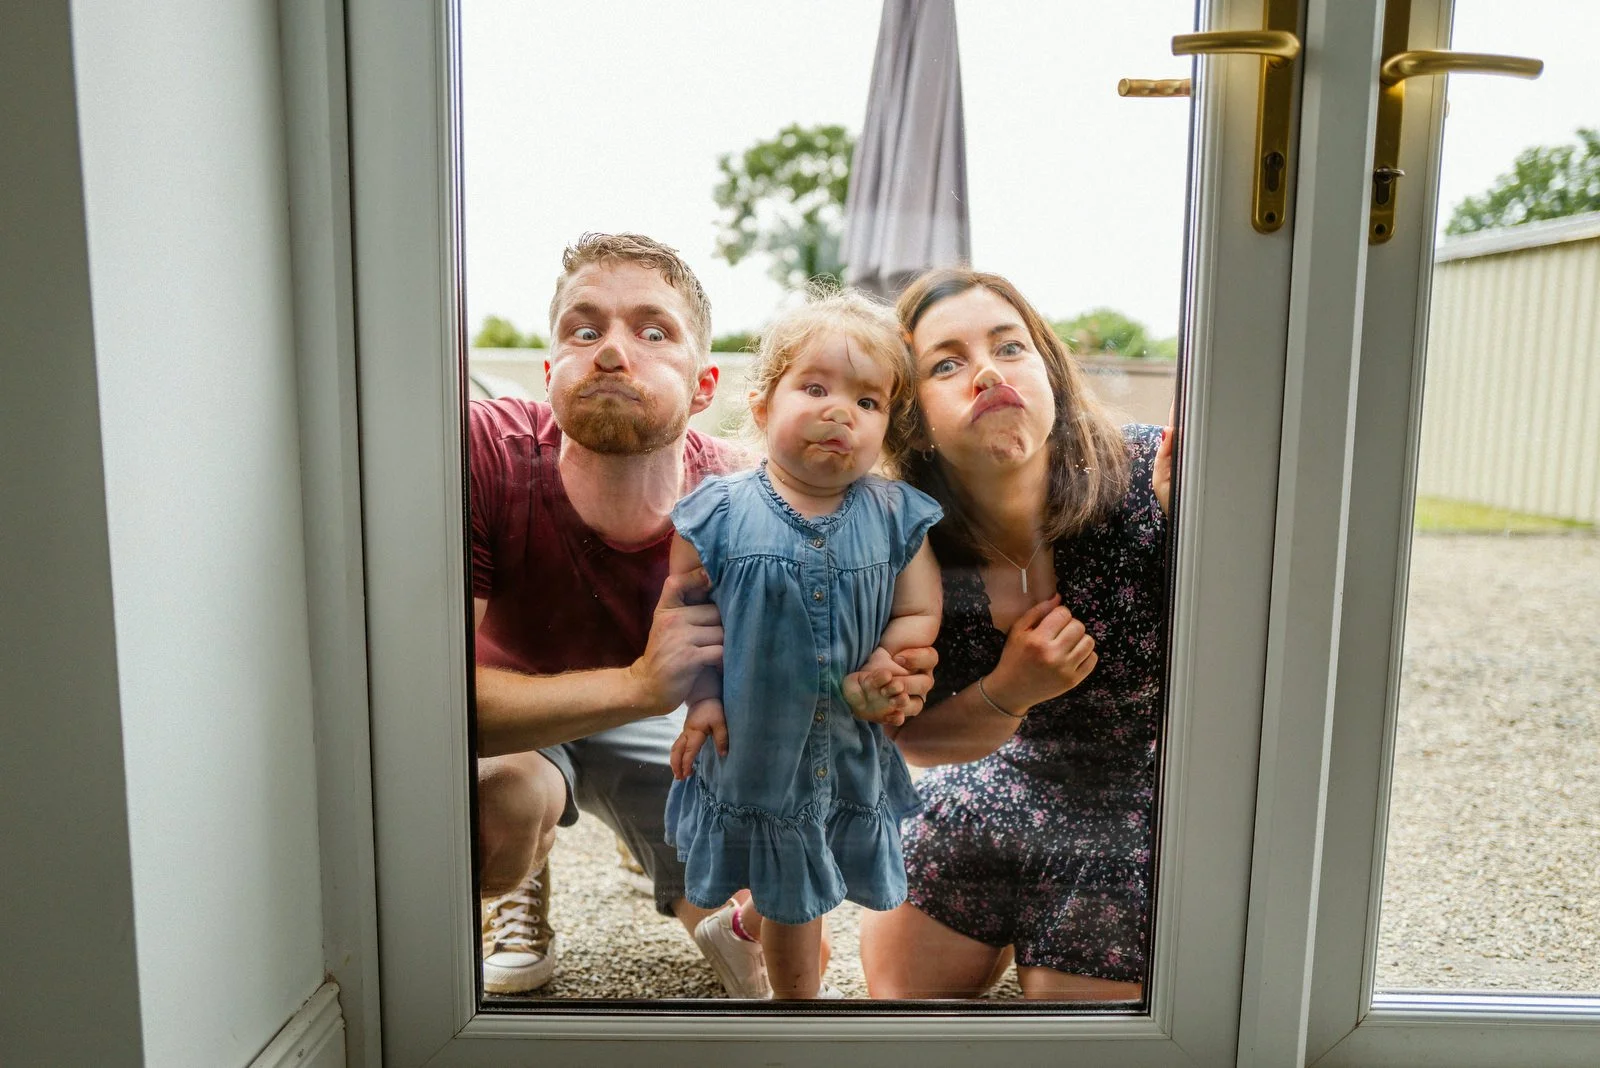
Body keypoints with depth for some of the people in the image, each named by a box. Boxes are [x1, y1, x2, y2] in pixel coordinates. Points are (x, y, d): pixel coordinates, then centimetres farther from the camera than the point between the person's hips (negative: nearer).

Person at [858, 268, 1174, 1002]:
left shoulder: (1153, 484, -29)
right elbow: (913, 741, -8)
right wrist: (1008, 695, -28)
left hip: (1134, 823, -2)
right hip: (991, 797, 3)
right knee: (894, 1000, 19)